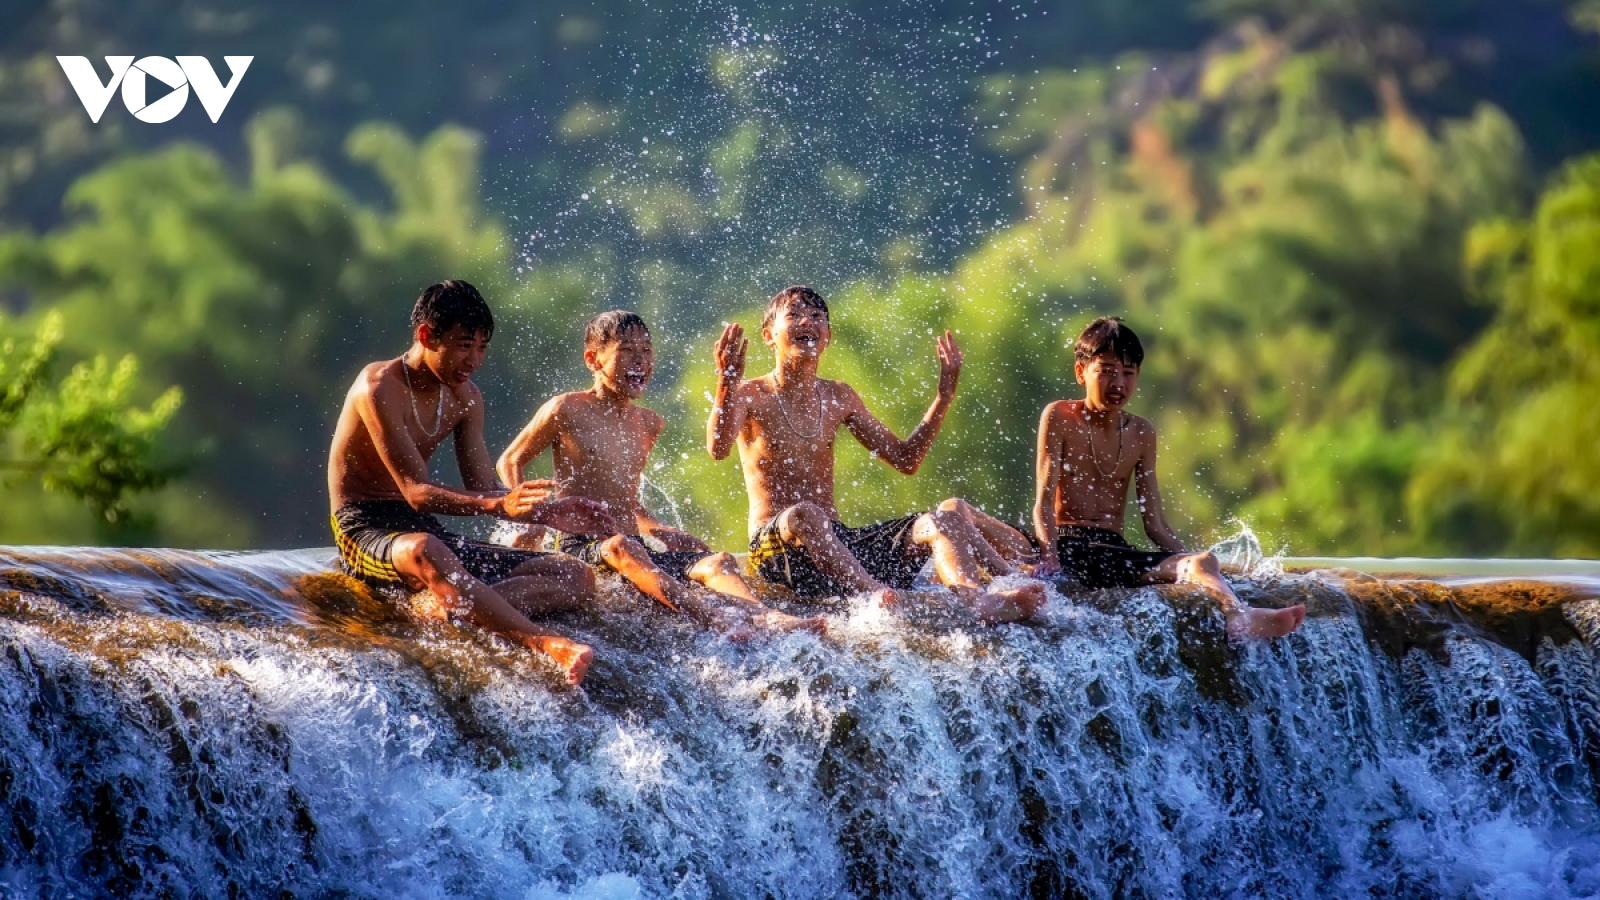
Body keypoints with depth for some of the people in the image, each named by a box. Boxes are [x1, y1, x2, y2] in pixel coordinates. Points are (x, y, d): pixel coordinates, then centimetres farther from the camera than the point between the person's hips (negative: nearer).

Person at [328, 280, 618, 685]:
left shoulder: (465, 398, 9)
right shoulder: (380, 389, -16)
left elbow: (483, 492, 8)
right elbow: (417, 492, -24)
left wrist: (548, 513, -11)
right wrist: (500, 505, -39)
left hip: (425, 530, 8)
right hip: (366, 530, -8)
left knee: (577, 577, -4)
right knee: (425, 553, -45)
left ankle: (449, 608, -30)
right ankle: (547, 645, -57)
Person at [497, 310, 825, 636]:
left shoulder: (649, 424, 19)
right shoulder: (567, 411, 0)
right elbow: (510, 462, 7)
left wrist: (658, 531, 17)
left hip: (635, 548, 6)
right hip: (580, 546, -6)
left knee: (719, 561, -17)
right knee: (620, 547, -39)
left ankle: (764, 617, -47)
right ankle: (708, 616, -60)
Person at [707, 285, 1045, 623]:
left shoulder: (838, 398, 18)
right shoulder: (751, 396, 1)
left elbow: (905, 459, 20)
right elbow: (718, 449, -20)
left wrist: (944, 396, 13)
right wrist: (726, 383, -35)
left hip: (839, 543, 6)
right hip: (776, 545, -5)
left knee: (950, 516, -14)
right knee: (802, 515, -40)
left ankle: (979, 602, -46)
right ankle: (877, 596, -66)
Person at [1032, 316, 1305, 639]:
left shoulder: (1142, 434, 14)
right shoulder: (1060, 418, 1)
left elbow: (1155, 523, 14)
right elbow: (1044, 500, -6)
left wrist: (1190, 562, -1)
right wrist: (1050, 558, -22)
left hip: (1116, 551, 4)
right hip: (1068, 545, -4)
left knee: (1202, 562, -28)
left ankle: (1238, 617, -58)